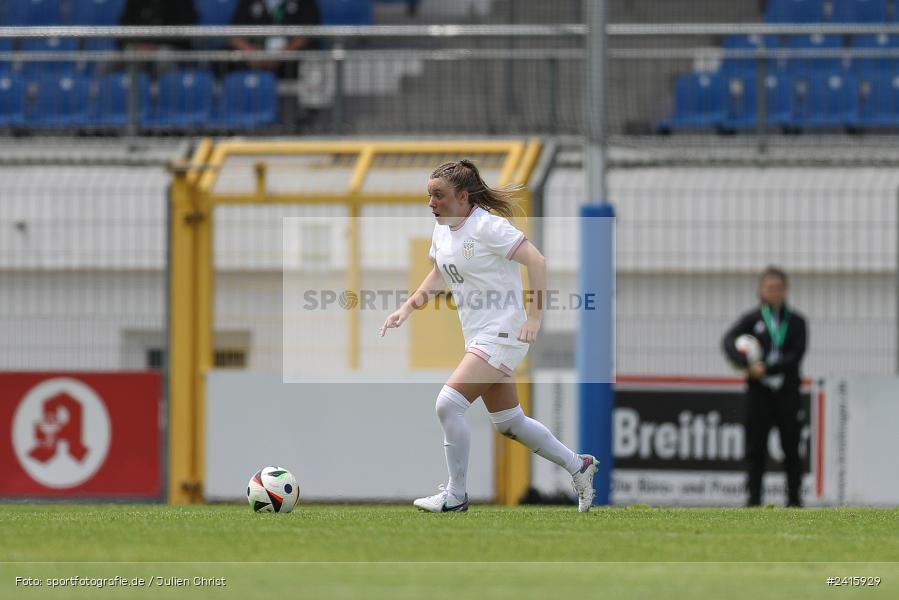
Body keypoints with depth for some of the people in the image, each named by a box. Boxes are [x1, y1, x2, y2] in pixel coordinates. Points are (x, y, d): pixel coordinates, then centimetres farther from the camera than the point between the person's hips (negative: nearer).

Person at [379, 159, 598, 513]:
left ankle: (455, 496, -7)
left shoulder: (487, 226, -18)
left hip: (503, 335, -10)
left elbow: (537, 261, -21)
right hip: (480, 337, 10)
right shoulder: (443, 229, 9)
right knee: (508, 422, 16)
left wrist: (534, 316, -26)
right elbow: (439, 276, 26)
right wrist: (407, 308, 15)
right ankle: (578, 466, 32)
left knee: (448, 404, -17)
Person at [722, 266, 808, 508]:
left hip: (787, 390, 0)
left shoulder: (796, 321, 7)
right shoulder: (752, 319, 6)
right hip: (759, 391, 0)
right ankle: (754, 499, 2)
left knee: (791, 447, 0)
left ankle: (794, 498, 6)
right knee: (755, 447, -1)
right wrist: (747, 363, -25)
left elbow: (796, 355, -4)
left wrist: (766, 369, -14)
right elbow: (729, 341, -9)